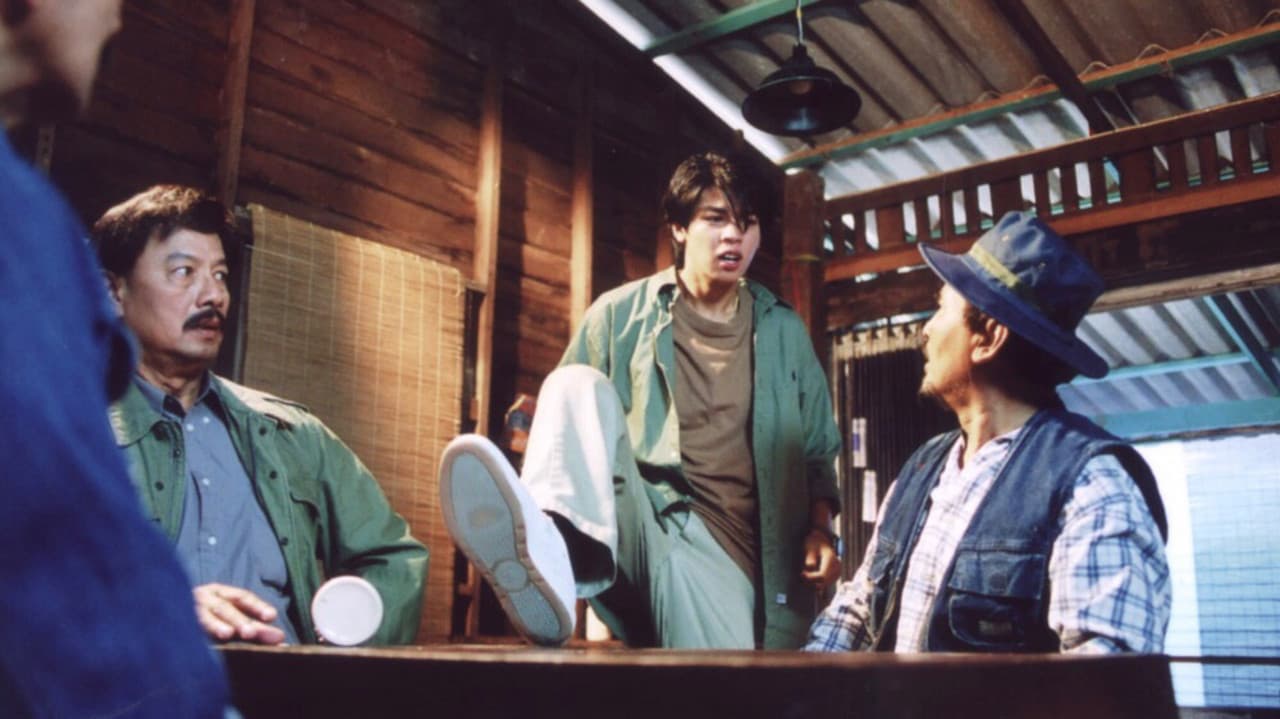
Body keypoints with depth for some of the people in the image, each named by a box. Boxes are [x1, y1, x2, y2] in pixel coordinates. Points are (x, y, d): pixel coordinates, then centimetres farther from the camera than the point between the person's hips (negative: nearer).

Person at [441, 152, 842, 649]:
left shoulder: (783, 332, 16)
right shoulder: (620, 315, 9)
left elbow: (817, 448, 22)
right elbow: (576, 412, 14)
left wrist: (819, 530, 6)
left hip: (722, 547, 1)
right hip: (639, 526, 0)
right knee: (579, 385, -32)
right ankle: (550, 554, -56)